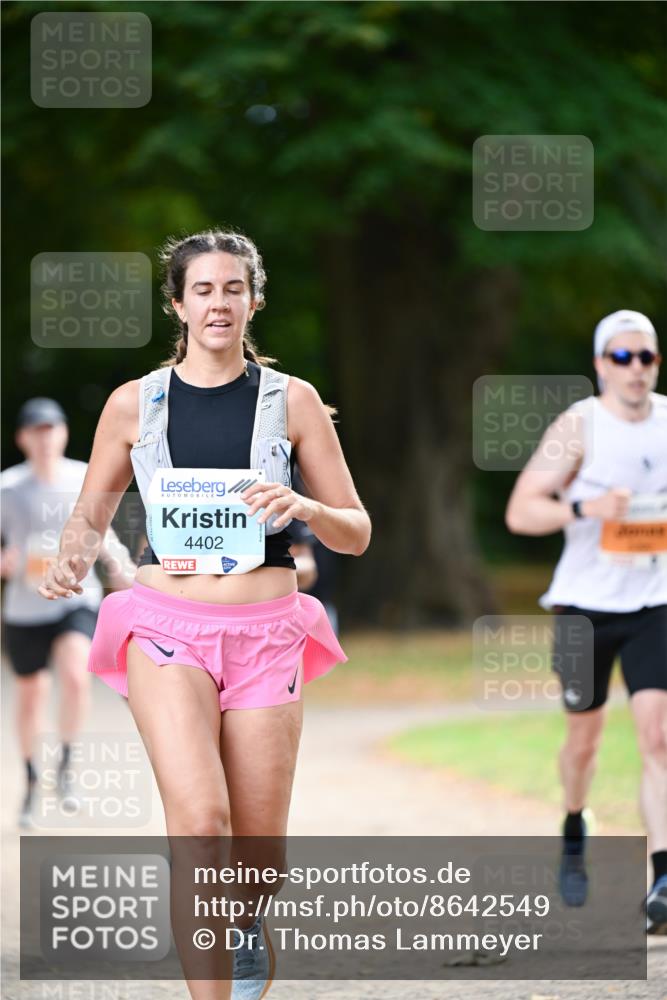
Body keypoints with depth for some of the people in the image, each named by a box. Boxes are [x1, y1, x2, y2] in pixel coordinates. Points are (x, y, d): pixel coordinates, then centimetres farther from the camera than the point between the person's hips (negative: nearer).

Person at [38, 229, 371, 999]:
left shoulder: (292, 401, 6)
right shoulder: (134, 403, 6)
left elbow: (356, 533, 8)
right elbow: (90, 514, 15)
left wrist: (304, 508, -14)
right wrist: (70, 561, -8)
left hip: (266, 632, 1)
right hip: (167, 627, -1)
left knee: (257, 851, 5)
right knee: (198, 819, -24)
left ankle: (243, 928, 41)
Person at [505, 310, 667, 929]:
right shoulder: (578, 427, -8)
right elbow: (520, 512, -12)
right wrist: (585, 509, -27)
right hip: (586, 604, -1)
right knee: (584, 738, 13)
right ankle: (573, 837, 43)